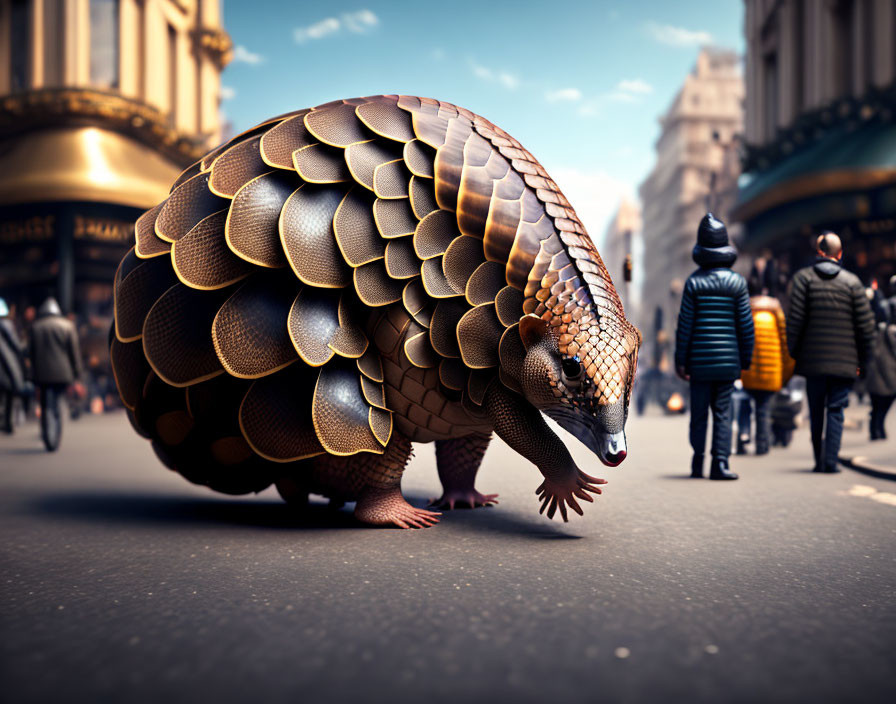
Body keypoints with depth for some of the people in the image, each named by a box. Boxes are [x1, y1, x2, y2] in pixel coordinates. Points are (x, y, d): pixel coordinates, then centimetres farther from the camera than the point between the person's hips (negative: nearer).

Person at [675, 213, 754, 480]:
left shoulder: (693, 282, -4)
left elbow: (684, 325, -4)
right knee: (723, 412, 4)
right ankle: (720, 462, 0)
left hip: (699, 360, 0)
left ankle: (697, 463, 12)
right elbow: (746, 325, 2)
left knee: (698, 413, 7)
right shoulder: (737, 282, 0)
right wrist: (746, 358, 11)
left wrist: (680, 359, 2)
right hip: (728, 359, 1)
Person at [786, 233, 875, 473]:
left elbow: (795, 318, -8)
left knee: (816, 412, 11)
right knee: (836, 411, 4)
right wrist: (863, 361, 8)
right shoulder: (852, 281, 2)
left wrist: (793, 352, 2)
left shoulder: (803, 277, -1)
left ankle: (819, 460, 17)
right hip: (845, 361, 0)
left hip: (813, 360, 0)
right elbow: (866, 325, 0)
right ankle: (830, 461, -2)